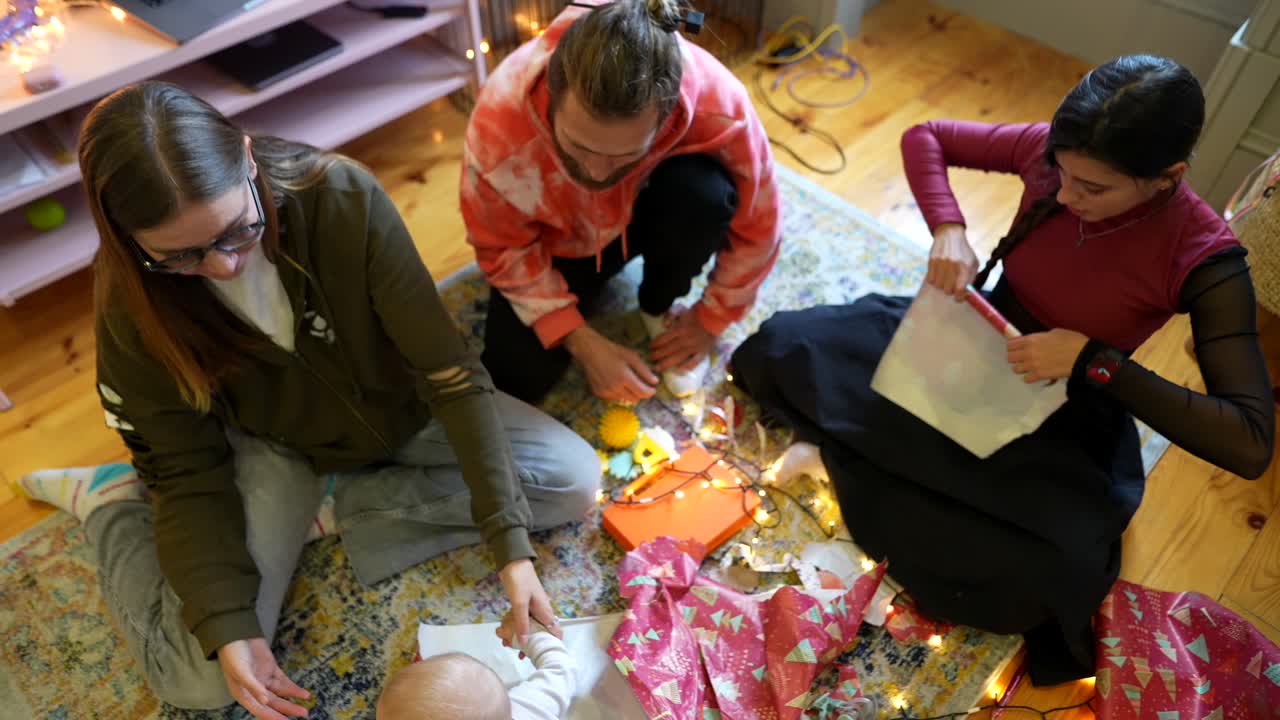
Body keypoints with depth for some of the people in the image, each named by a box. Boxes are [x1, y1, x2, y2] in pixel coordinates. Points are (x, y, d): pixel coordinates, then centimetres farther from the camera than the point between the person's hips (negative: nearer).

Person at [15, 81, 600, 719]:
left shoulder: (345, 199, -29)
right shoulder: (132, 300, -23)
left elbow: (449, 372, -27)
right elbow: (188, 469, -14)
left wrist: (511, 545, -30)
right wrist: (227, 625, -24)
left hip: (397, 410, 1)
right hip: (273, 442, 0)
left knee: (574, 480, -14)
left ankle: (346, 501, -5)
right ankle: (108, 499, 13)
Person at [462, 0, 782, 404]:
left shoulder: (719, 105, -36)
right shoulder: (499, 122, -36)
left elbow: (755, 228, -18)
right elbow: (504, 250, -19)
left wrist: (710, 320, -10)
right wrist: (585, 346, -22)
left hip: (650, 215, 1)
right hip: (562, 238, 0)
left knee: (706, 191, -34)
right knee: (516, 380, -17)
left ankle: (659, 307, -3)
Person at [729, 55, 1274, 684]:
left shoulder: (1203, 259, -26)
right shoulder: (1050, 151, -17)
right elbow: (924, 137, -3)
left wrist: (1092, 360, -33)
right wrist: (948, 229, -23)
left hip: (1059, 417, -3)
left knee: (1024, 586, -32)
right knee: (782, 347, -7)